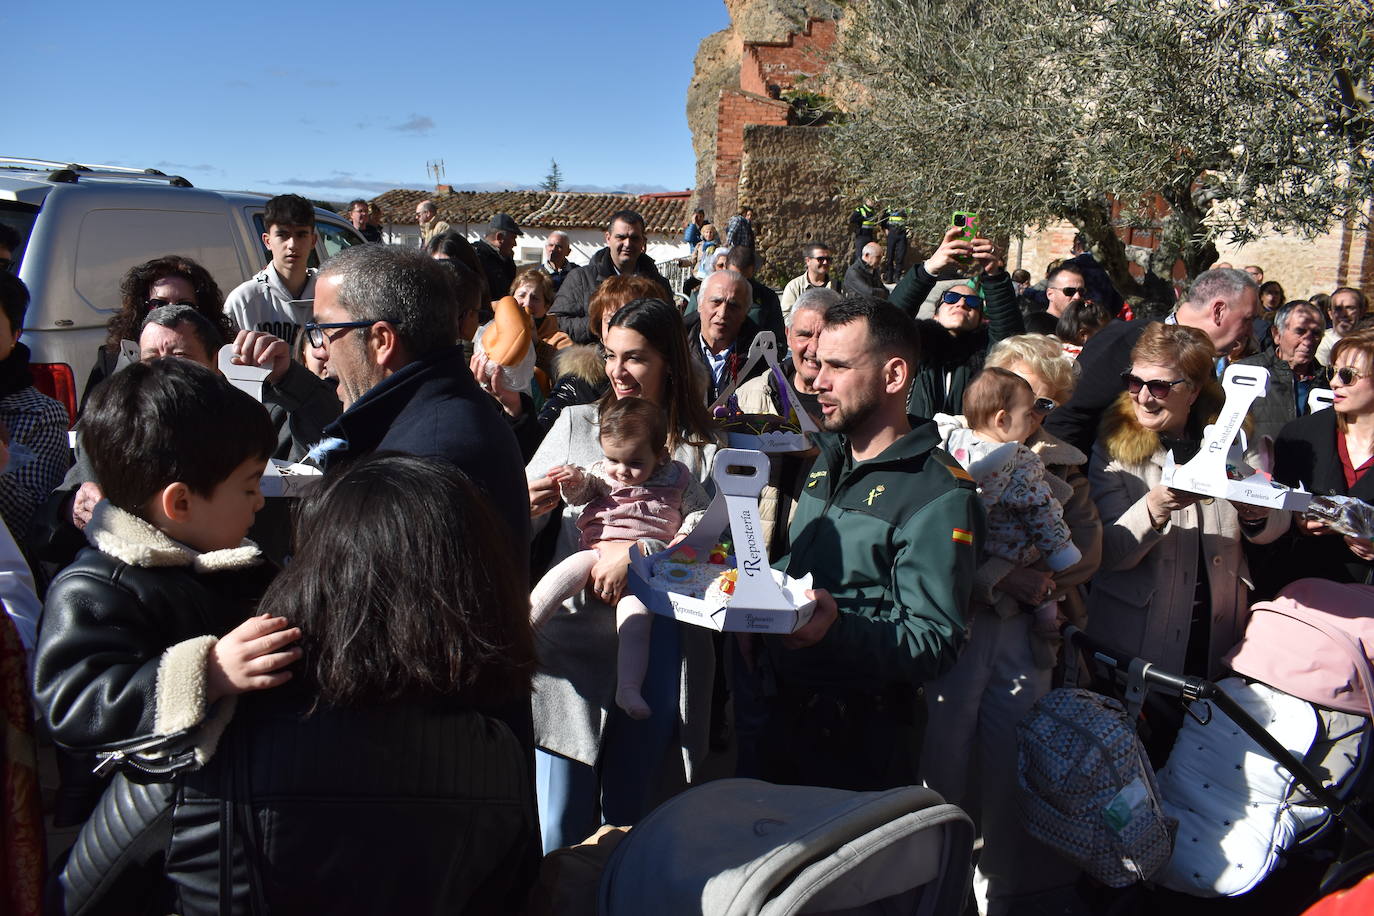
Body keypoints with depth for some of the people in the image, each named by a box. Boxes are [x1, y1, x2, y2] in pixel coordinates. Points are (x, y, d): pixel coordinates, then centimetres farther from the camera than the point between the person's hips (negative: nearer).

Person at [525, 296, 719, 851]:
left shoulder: (704, 449, 3)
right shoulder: (576, 424, 7)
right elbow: (513, 528, 8)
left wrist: (638, 557, -22)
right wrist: (528, 508, -13)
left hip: (656, 647, 0)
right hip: (575, 637, 1)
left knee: (627, 820, 15)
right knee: (558, 833, 3)